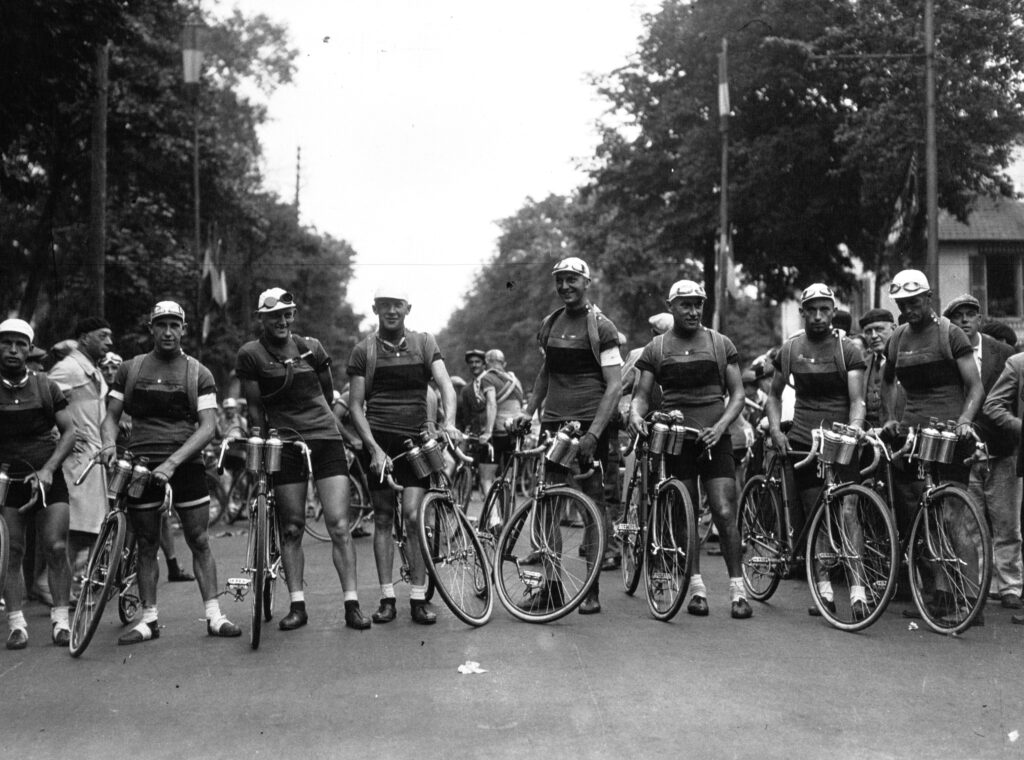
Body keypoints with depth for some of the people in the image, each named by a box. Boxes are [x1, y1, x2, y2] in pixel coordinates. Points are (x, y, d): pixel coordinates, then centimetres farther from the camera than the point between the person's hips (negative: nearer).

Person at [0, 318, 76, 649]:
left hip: (48, 478, 1)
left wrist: (48, 469, -9)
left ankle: (60, 620, 3)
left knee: (57, 548, -5)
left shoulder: (45, 385, 3)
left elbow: (69, 431, 3)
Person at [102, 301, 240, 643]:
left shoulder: (198, 374, 3)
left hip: (185, 461, -1)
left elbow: (208, 426, -5)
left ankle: (214, 615, 4)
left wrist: (173, 461, -18)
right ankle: (149, 620, 12)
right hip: (140, 462, 2)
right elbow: (111, 415, 12)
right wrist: (109, 443, -12)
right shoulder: (130, 370, 9)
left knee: (199, 541, -1)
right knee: (146, 545, 6)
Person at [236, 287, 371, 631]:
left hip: (325, 438, 1)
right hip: (284, 445, -1)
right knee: (291, 529, 3)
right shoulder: (251, 355, -1)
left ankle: (352, 604, -3)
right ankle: (297, 606, 12)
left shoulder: (311, 348, 6)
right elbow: (255, 408, 1)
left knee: (339, 526, -5)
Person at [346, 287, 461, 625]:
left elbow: (445, 385, -4)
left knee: (412, 516, -10)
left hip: (416, 440, 0)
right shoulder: (364, 350, 4)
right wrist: (374, 448, -10)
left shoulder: (424, 343, 6)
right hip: (378, 441, 1)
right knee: (383, 518, 3)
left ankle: (419, 598, -2)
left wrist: (449, 422, -23)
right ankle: (387, 598, 9)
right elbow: (355, 404, 2)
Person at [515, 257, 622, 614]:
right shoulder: (549, 324, 12)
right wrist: (529, 411, 14)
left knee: (593, 502, -2)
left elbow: (615, 385, -10)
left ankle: (593, 588, 4)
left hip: (590, 424, -5)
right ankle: (551, 583, 11)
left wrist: (593, 433, -19)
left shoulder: (601, 327, -5)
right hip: (553, 422, 5)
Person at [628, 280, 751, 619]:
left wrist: (721, 425, -11)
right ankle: (697, 587, 13)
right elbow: (642, 393, 6)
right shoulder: (656, 349, 7)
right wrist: (636, 413, -17)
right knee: (685, 517, 4)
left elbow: (737, 393, 6)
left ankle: (737, 589, -2)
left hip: (715, 439, -1)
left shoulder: (721, 344, 7)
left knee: (725, 514, -9)